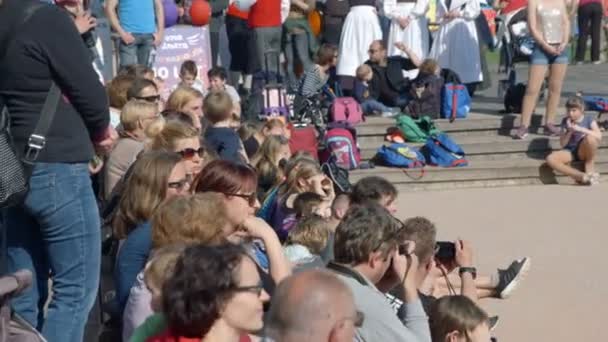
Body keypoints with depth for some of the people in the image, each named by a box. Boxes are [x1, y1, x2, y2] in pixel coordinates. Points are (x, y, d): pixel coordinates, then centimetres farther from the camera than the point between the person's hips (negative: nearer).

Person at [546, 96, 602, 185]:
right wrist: (569, 132, -15)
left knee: (590, 137, -34)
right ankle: (581, 176, -32)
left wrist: (580, 129, -25)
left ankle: (590, 168, -14)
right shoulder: (565, 121, 2)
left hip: (583, 151, -2)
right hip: (570, 151, 2)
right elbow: (562, 144, 1)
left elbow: (599, 136, -20)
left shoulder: (589, 119, -4)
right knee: (550, 159, -27)